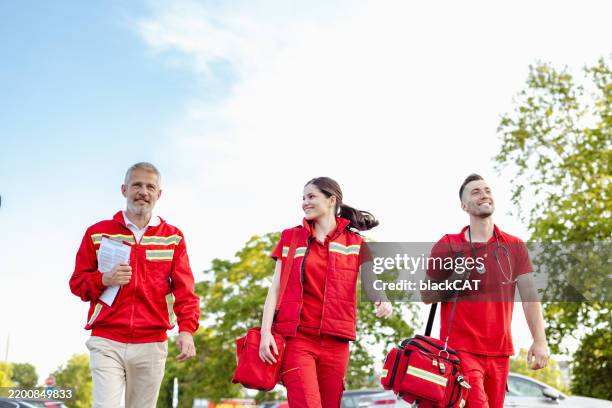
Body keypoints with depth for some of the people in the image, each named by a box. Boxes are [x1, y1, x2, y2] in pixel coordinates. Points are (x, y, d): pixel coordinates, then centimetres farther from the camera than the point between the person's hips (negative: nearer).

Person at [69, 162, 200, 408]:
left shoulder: (173, 237, 9)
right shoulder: (98, 233, 9)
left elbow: (184, 290, 2)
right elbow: (77, 282, 10)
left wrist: (187, 329, -14)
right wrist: (104, 280, -11)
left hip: (151, 344, 1)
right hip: (106, 343, -1)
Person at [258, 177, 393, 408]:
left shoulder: (355, 244, 8)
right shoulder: (291, 238, 10)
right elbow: (275, 288, 5)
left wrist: (382, 300, -29)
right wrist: (265, 332, -6)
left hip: (335, 342, 1)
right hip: (297, 337, -1)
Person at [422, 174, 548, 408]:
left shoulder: (515, 247, 9)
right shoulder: (447, 246, 1)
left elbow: (529, 296, 1)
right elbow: (426, 296, 6)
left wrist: (540, 341, -11)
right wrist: (454, 280, -12)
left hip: (499, 353, 4)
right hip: (460, 350, -3)